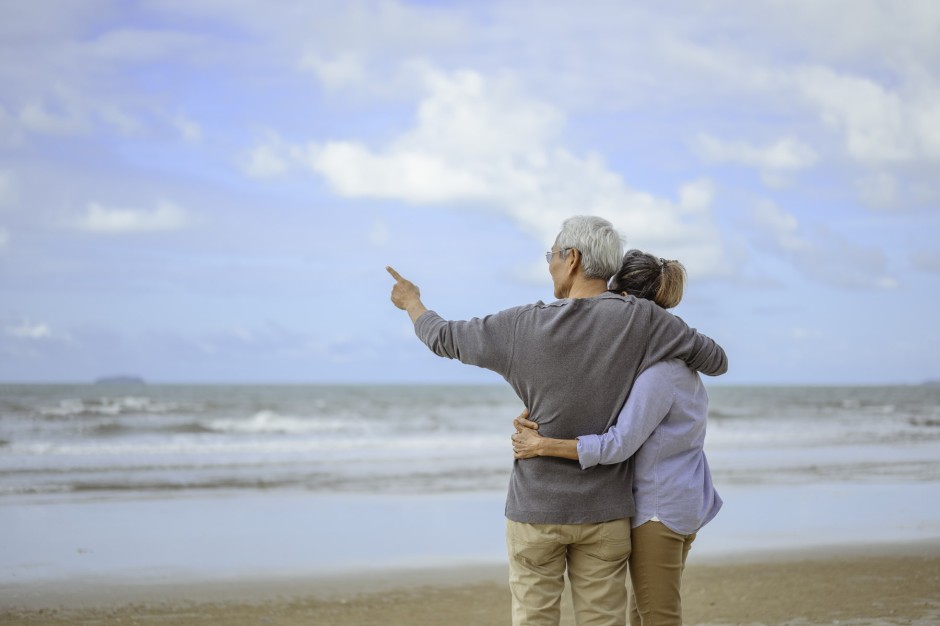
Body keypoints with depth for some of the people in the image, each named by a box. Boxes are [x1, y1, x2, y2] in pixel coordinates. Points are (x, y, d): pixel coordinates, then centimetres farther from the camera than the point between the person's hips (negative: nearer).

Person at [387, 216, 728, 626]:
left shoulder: (524, 327, -13)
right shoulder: (641, 319, -11)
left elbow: (444, 339, 3)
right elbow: (716, 361, 0)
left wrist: (412, 303, 25)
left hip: (537, 507, -1)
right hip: (604, 511, 1)